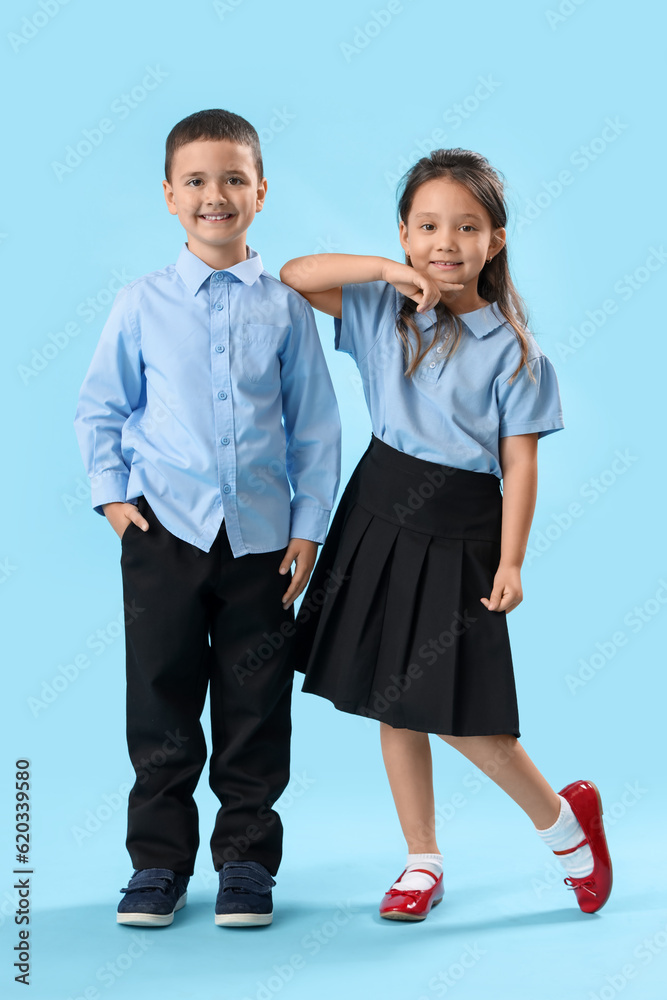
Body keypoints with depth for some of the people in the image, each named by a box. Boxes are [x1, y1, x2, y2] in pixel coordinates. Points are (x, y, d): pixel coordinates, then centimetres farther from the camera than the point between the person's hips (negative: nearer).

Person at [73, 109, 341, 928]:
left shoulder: (286, 306, 1)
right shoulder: (141, 305, 1)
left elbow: (314, 423, 5)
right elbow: (98, 409, 10)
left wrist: (309, 527, 1)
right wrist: (112, 495, 1)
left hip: (261, 536, 0)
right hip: (166, 529, 0)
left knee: (255, 706, 7)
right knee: (161, 701, 7)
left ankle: (246, 859, 22)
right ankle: (158, 861, 21)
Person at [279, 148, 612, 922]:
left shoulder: (511, 349, -6)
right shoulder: (382, 311, 4)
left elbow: (520, 460, -7)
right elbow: (292, 276, 0)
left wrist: (510, 562, -12)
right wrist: (385, 270, -12)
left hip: (458, 533, -4)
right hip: (380, 516, 4)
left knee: (455, 710, -4)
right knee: (389, 702, 9)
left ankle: (564, 820, 20)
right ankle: (422, 861, 23)